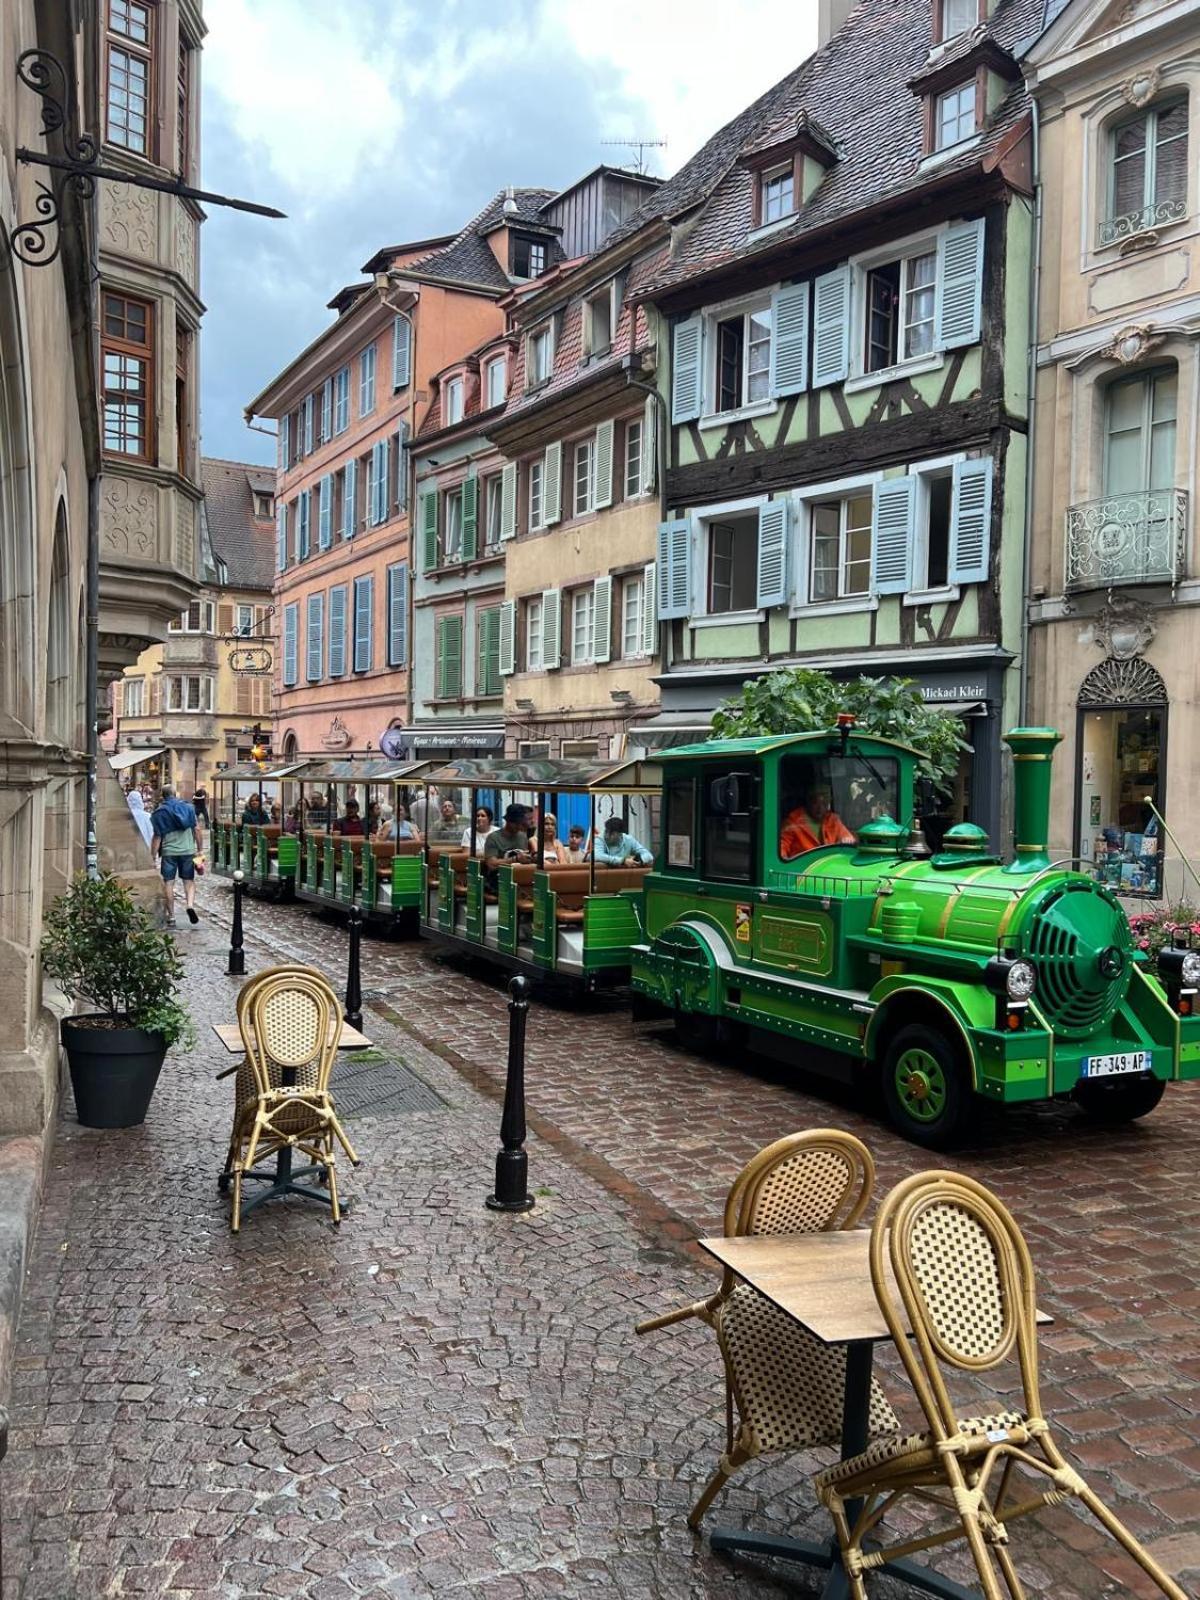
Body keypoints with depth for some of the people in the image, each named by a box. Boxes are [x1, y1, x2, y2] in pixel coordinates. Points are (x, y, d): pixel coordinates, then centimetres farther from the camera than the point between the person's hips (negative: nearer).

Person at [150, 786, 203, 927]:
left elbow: (157, 837, -5)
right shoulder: (188, 807, 4)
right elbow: (196, 829, 3)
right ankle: (190, 905, -14)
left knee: (168, 883, 5)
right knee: (189, 880, 11)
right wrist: (200, 849, 10)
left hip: (168, 852, -2)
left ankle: (171, 917, 7)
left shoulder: (159, 812, -3)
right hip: (188, 850, 2)